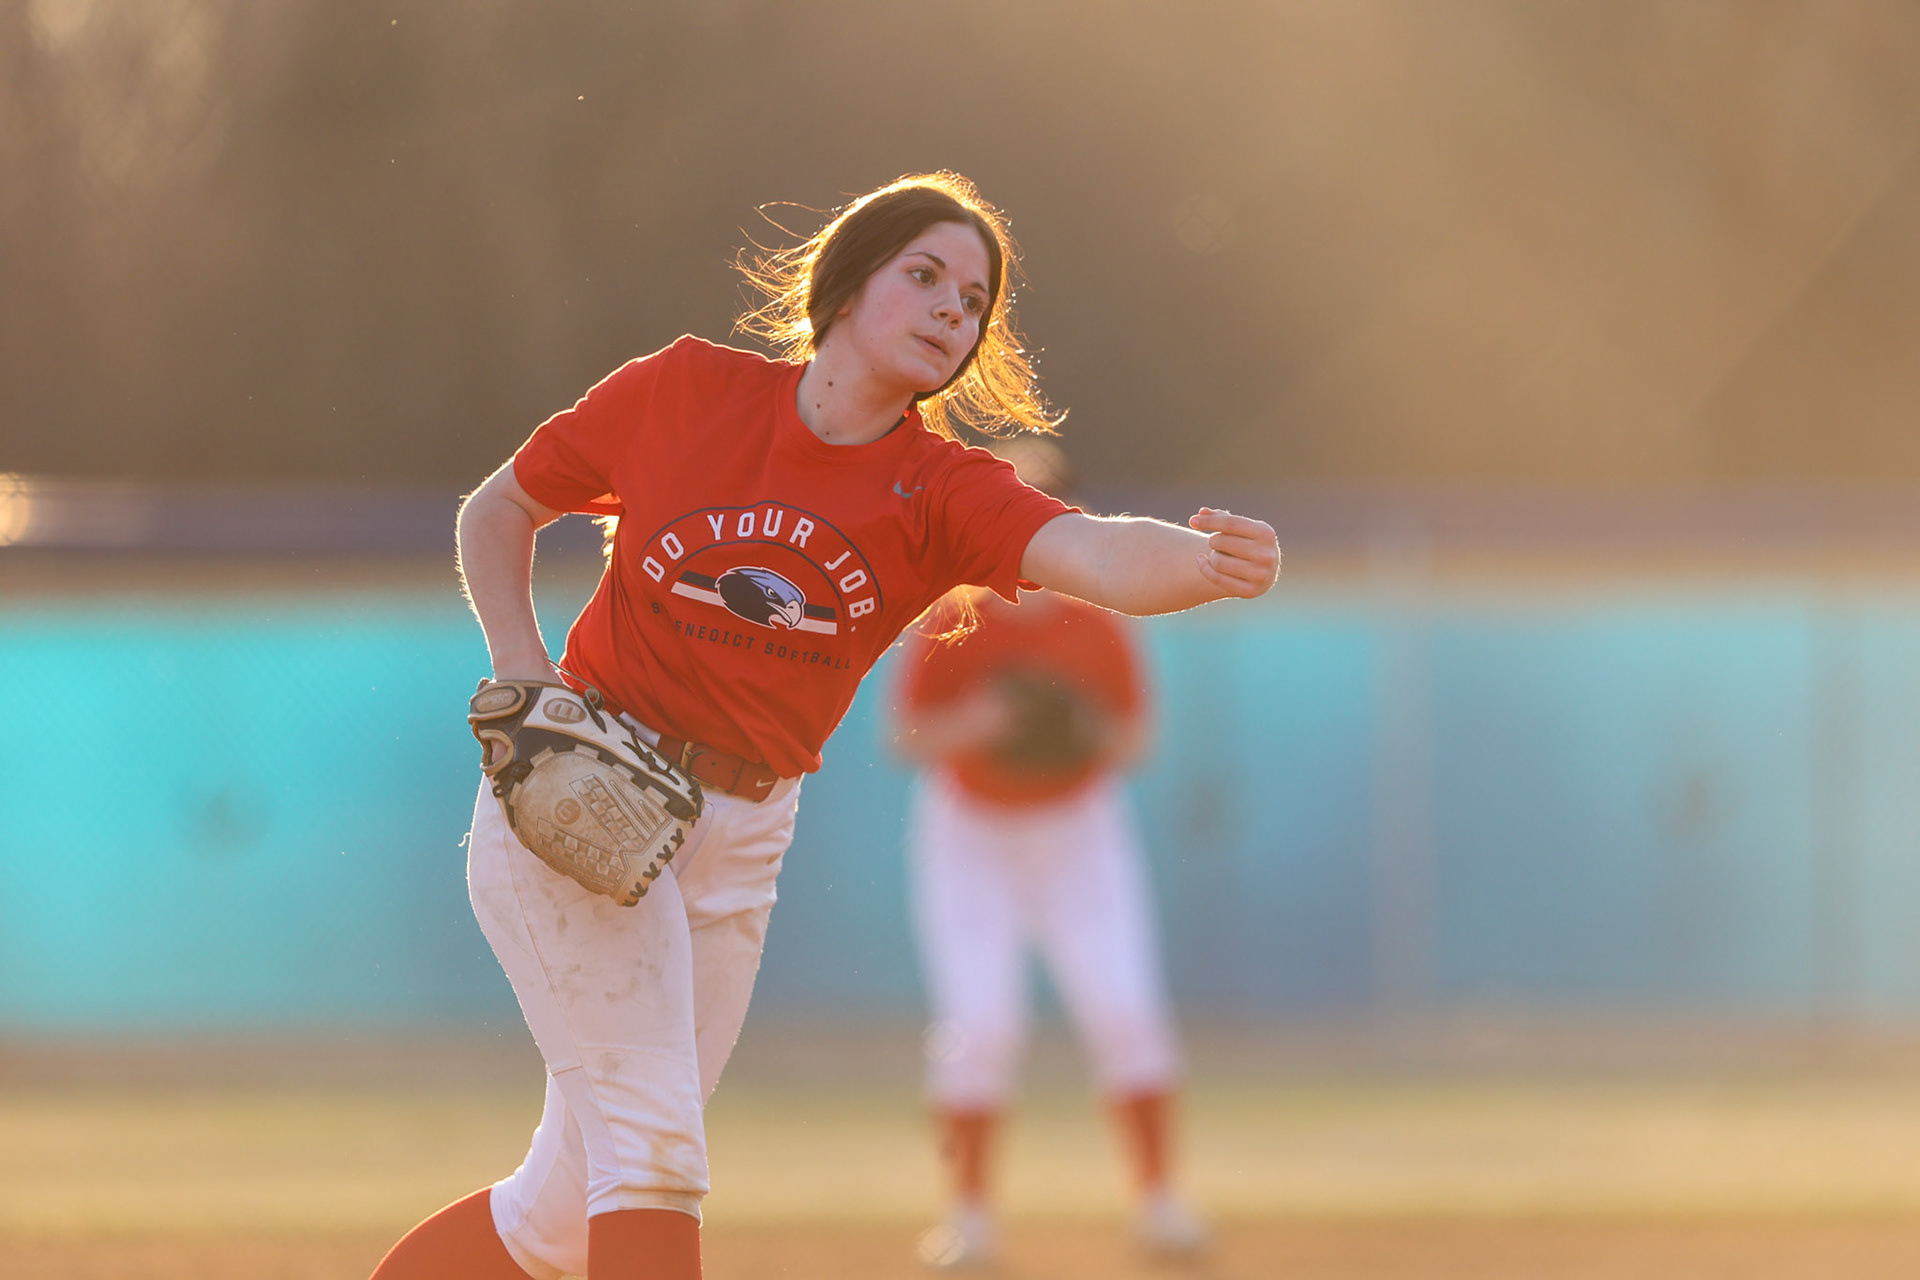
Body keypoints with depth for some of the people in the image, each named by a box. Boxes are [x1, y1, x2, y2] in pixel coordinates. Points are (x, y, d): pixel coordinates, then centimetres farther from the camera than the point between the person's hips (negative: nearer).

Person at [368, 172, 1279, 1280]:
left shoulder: (944, 497, -3)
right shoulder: (687, 392, -5)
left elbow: (1095, 556, -24)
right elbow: (499, 511, 10)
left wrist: (1210, 564, -46)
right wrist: (523, 672, -6)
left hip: (739, 844, 4)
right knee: (652, 1144, -18)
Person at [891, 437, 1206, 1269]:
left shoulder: (1099, 631, -7)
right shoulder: (950, 628, -12)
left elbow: (1132, 739, 1)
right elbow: (910, 737, -10)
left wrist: (1098, 734, -21)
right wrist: (975, 723, -28)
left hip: (1078, 833, 2)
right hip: (968, 836, -1)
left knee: (1124, 1007, -9)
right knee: (978, 1020, -12)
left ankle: (1157, 1199, 2)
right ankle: (969, 1210, 1)